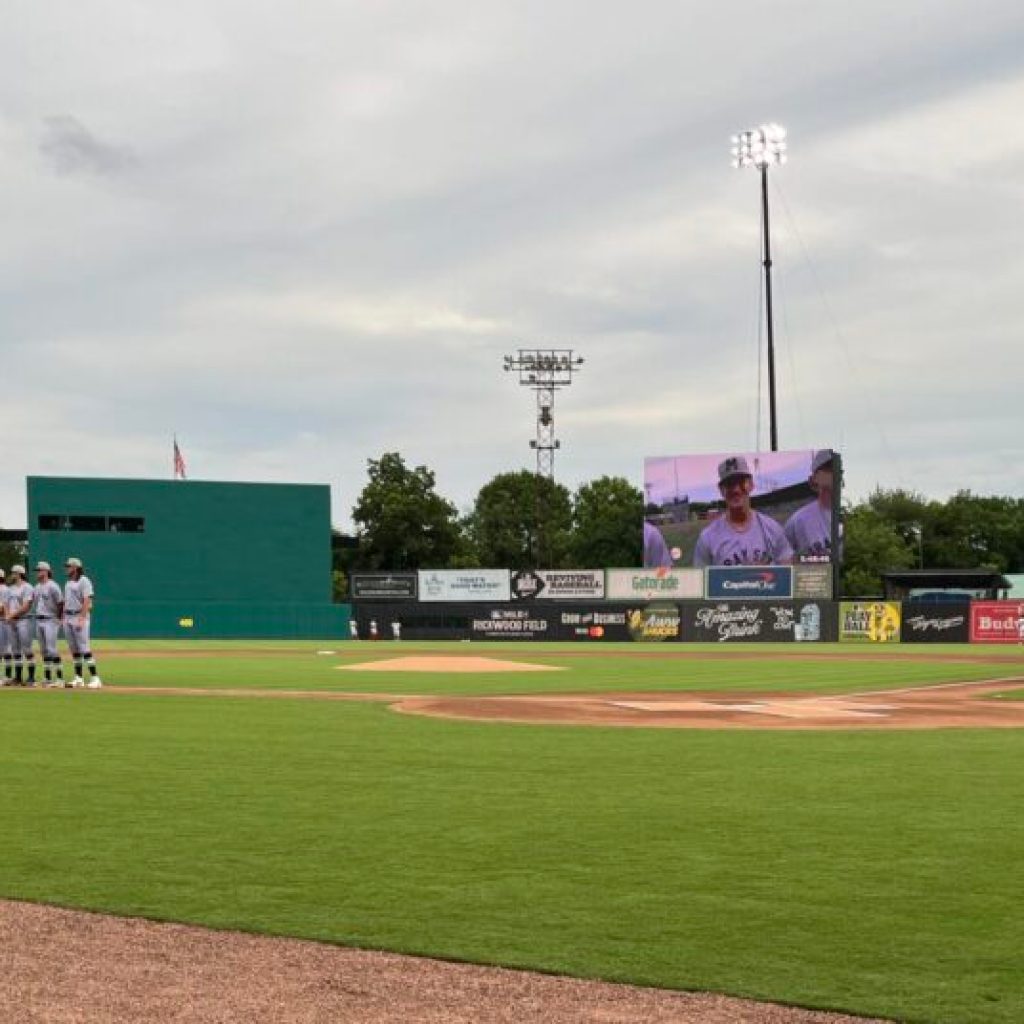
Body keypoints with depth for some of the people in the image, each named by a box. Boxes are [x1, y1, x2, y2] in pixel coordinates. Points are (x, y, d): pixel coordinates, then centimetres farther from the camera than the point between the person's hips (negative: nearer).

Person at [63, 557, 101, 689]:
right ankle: (78, 678, 13)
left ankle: (94, 677, -16)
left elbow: (87, 602, -17)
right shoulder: (68, 583, 18)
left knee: (84, 648, -14)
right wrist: (63, 618, 13)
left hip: (80, 616, -9)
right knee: (73, 649, 9)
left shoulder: (84, 581, -9)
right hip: (68, 617, 9)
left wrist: (81, 619, -24)